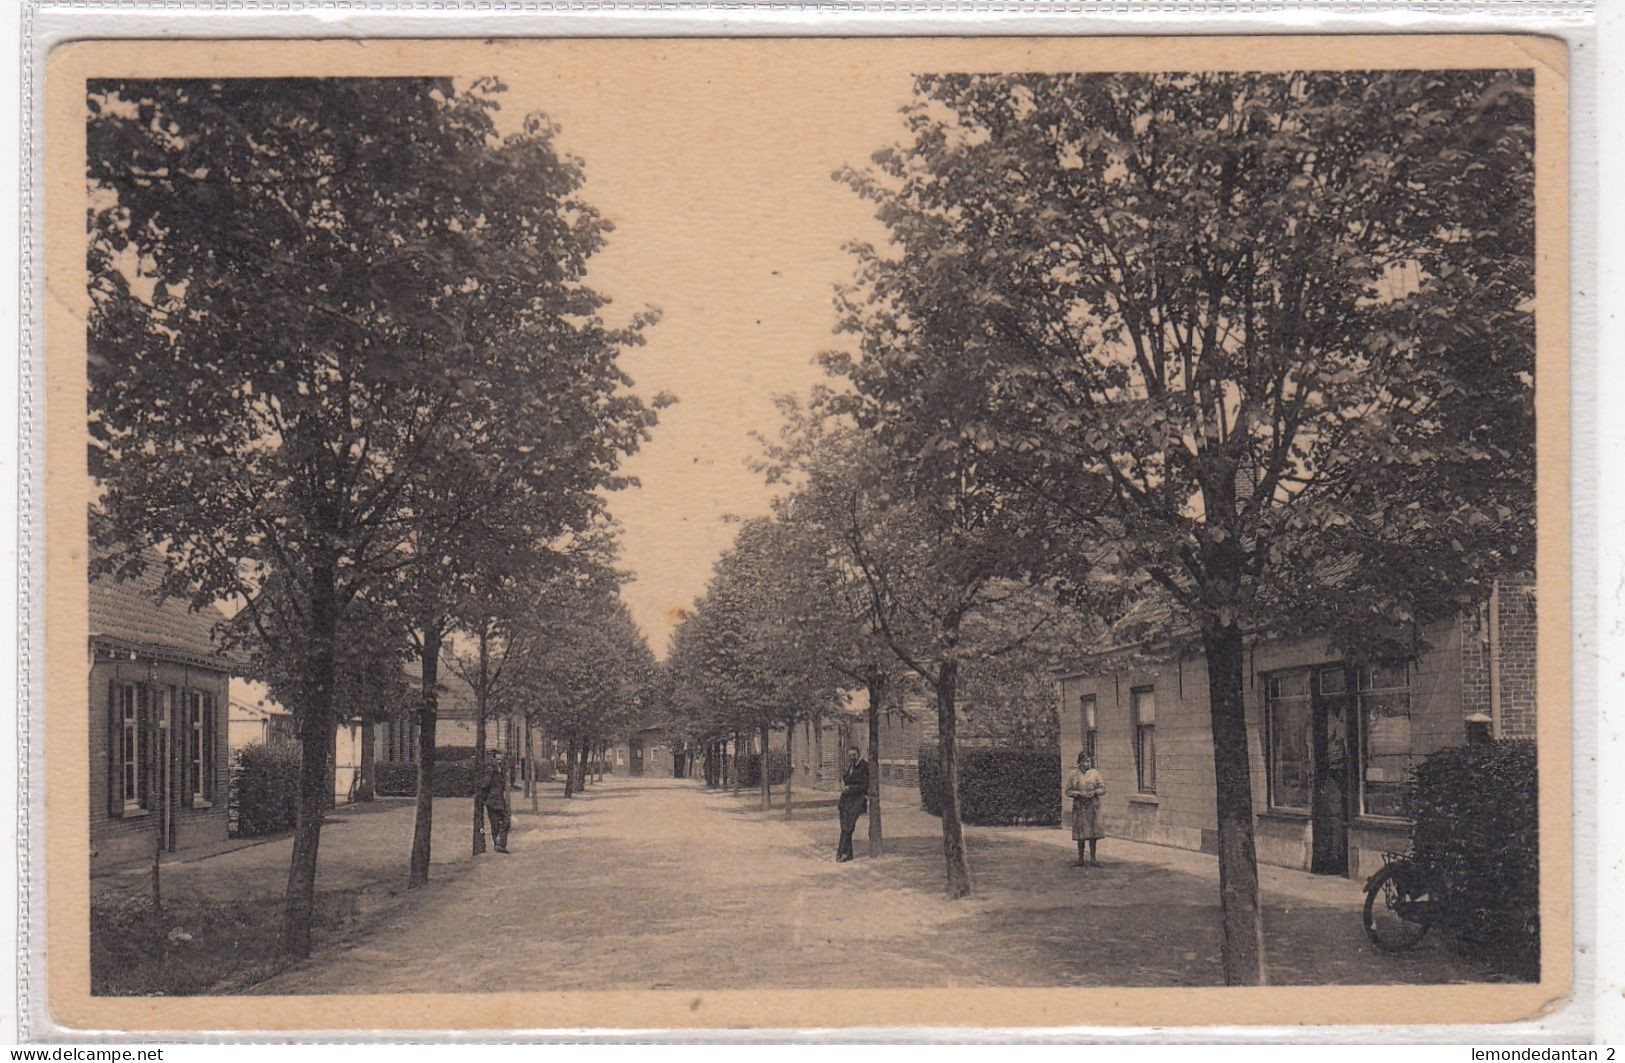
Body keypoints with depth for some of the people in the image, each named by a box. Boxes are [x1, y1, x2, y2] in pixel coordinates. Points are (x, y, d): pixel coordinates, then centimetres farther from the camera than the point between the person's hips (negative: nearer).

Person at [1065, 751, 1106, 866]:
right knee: (1080, 832, 2)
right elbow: (1068, 791, 3)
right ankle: (1080, 859, 10)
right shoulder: (1074, 775, 3)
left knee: (1093, 831, 1)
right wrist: (1079, 793, -13)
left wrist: (1094, 792, -14)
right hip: (1079, 806, 0)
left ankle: (1093, 858, 10)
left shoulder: (1095, 773, 4)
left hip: (1093, 806, 0)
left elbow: (1103, 788, 5)